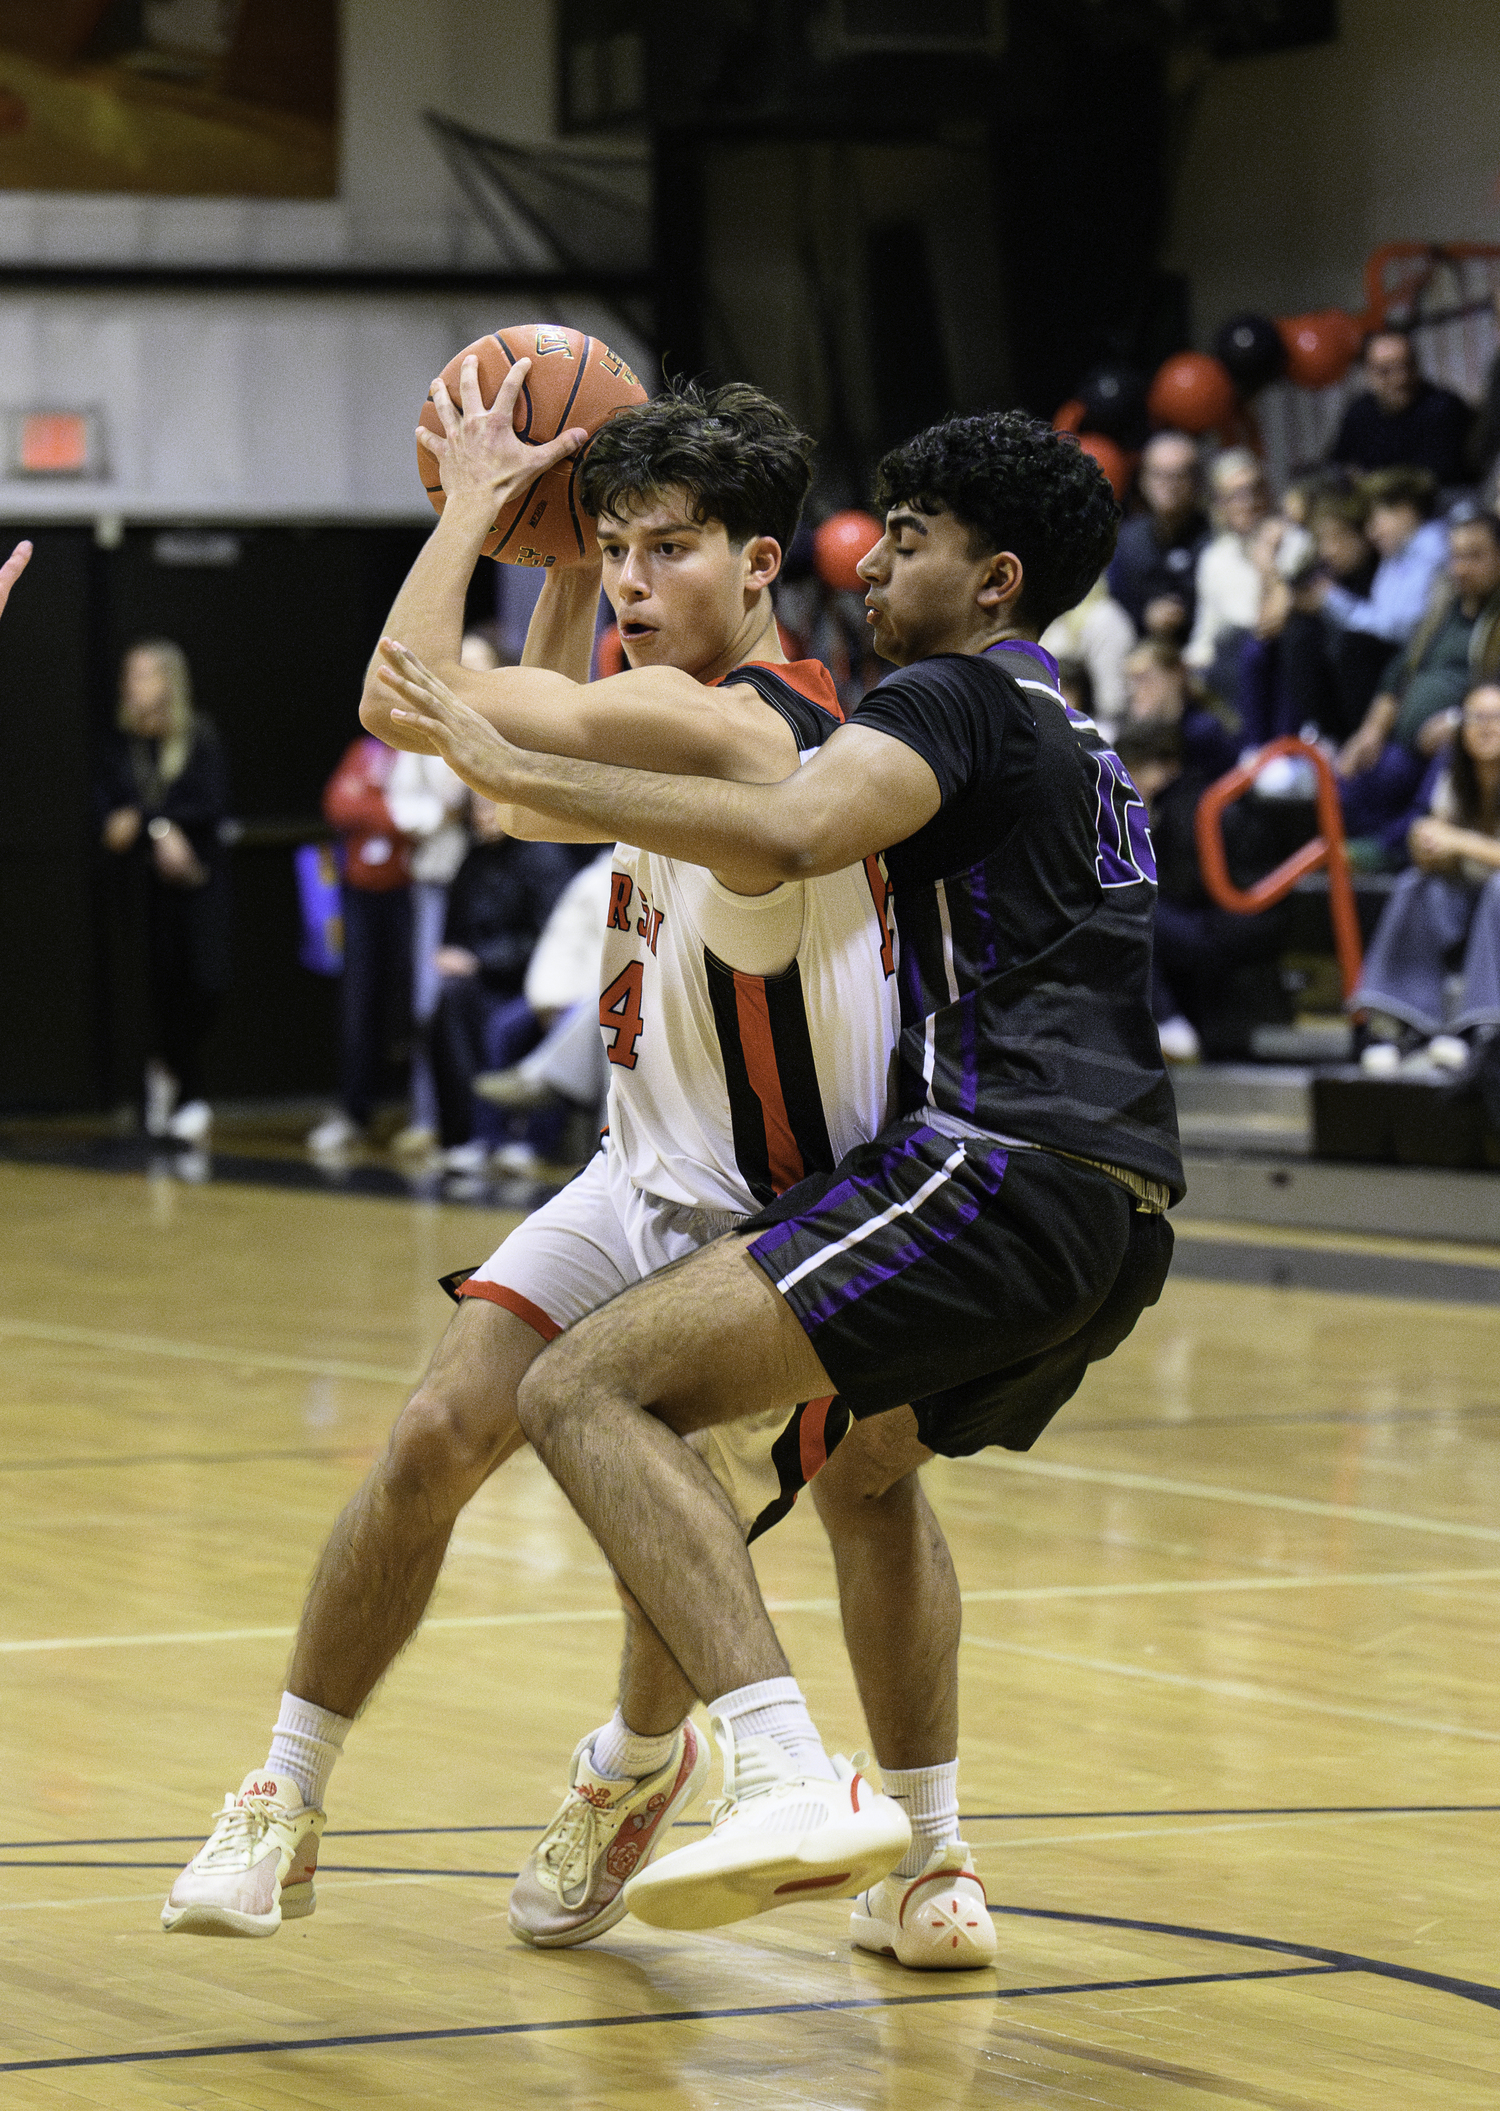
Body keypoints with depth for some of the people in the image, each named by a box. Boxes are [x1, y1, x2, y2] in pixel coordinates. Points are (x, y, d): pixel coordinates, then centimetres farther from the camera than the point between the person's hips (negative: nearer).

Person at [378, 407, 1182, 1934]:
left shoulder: (957, 695, -1)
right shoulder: (1082, 750, 29)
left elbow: (779, 841, -21)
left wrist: (516, 772, -17)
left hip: (1000, 1168, -10)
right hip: (1125, 1220, 10)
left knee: (588, 1390, -18)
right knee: (872, 1451, 36)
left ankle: (790, 1783, -35)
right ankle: (924, 1875, 34)